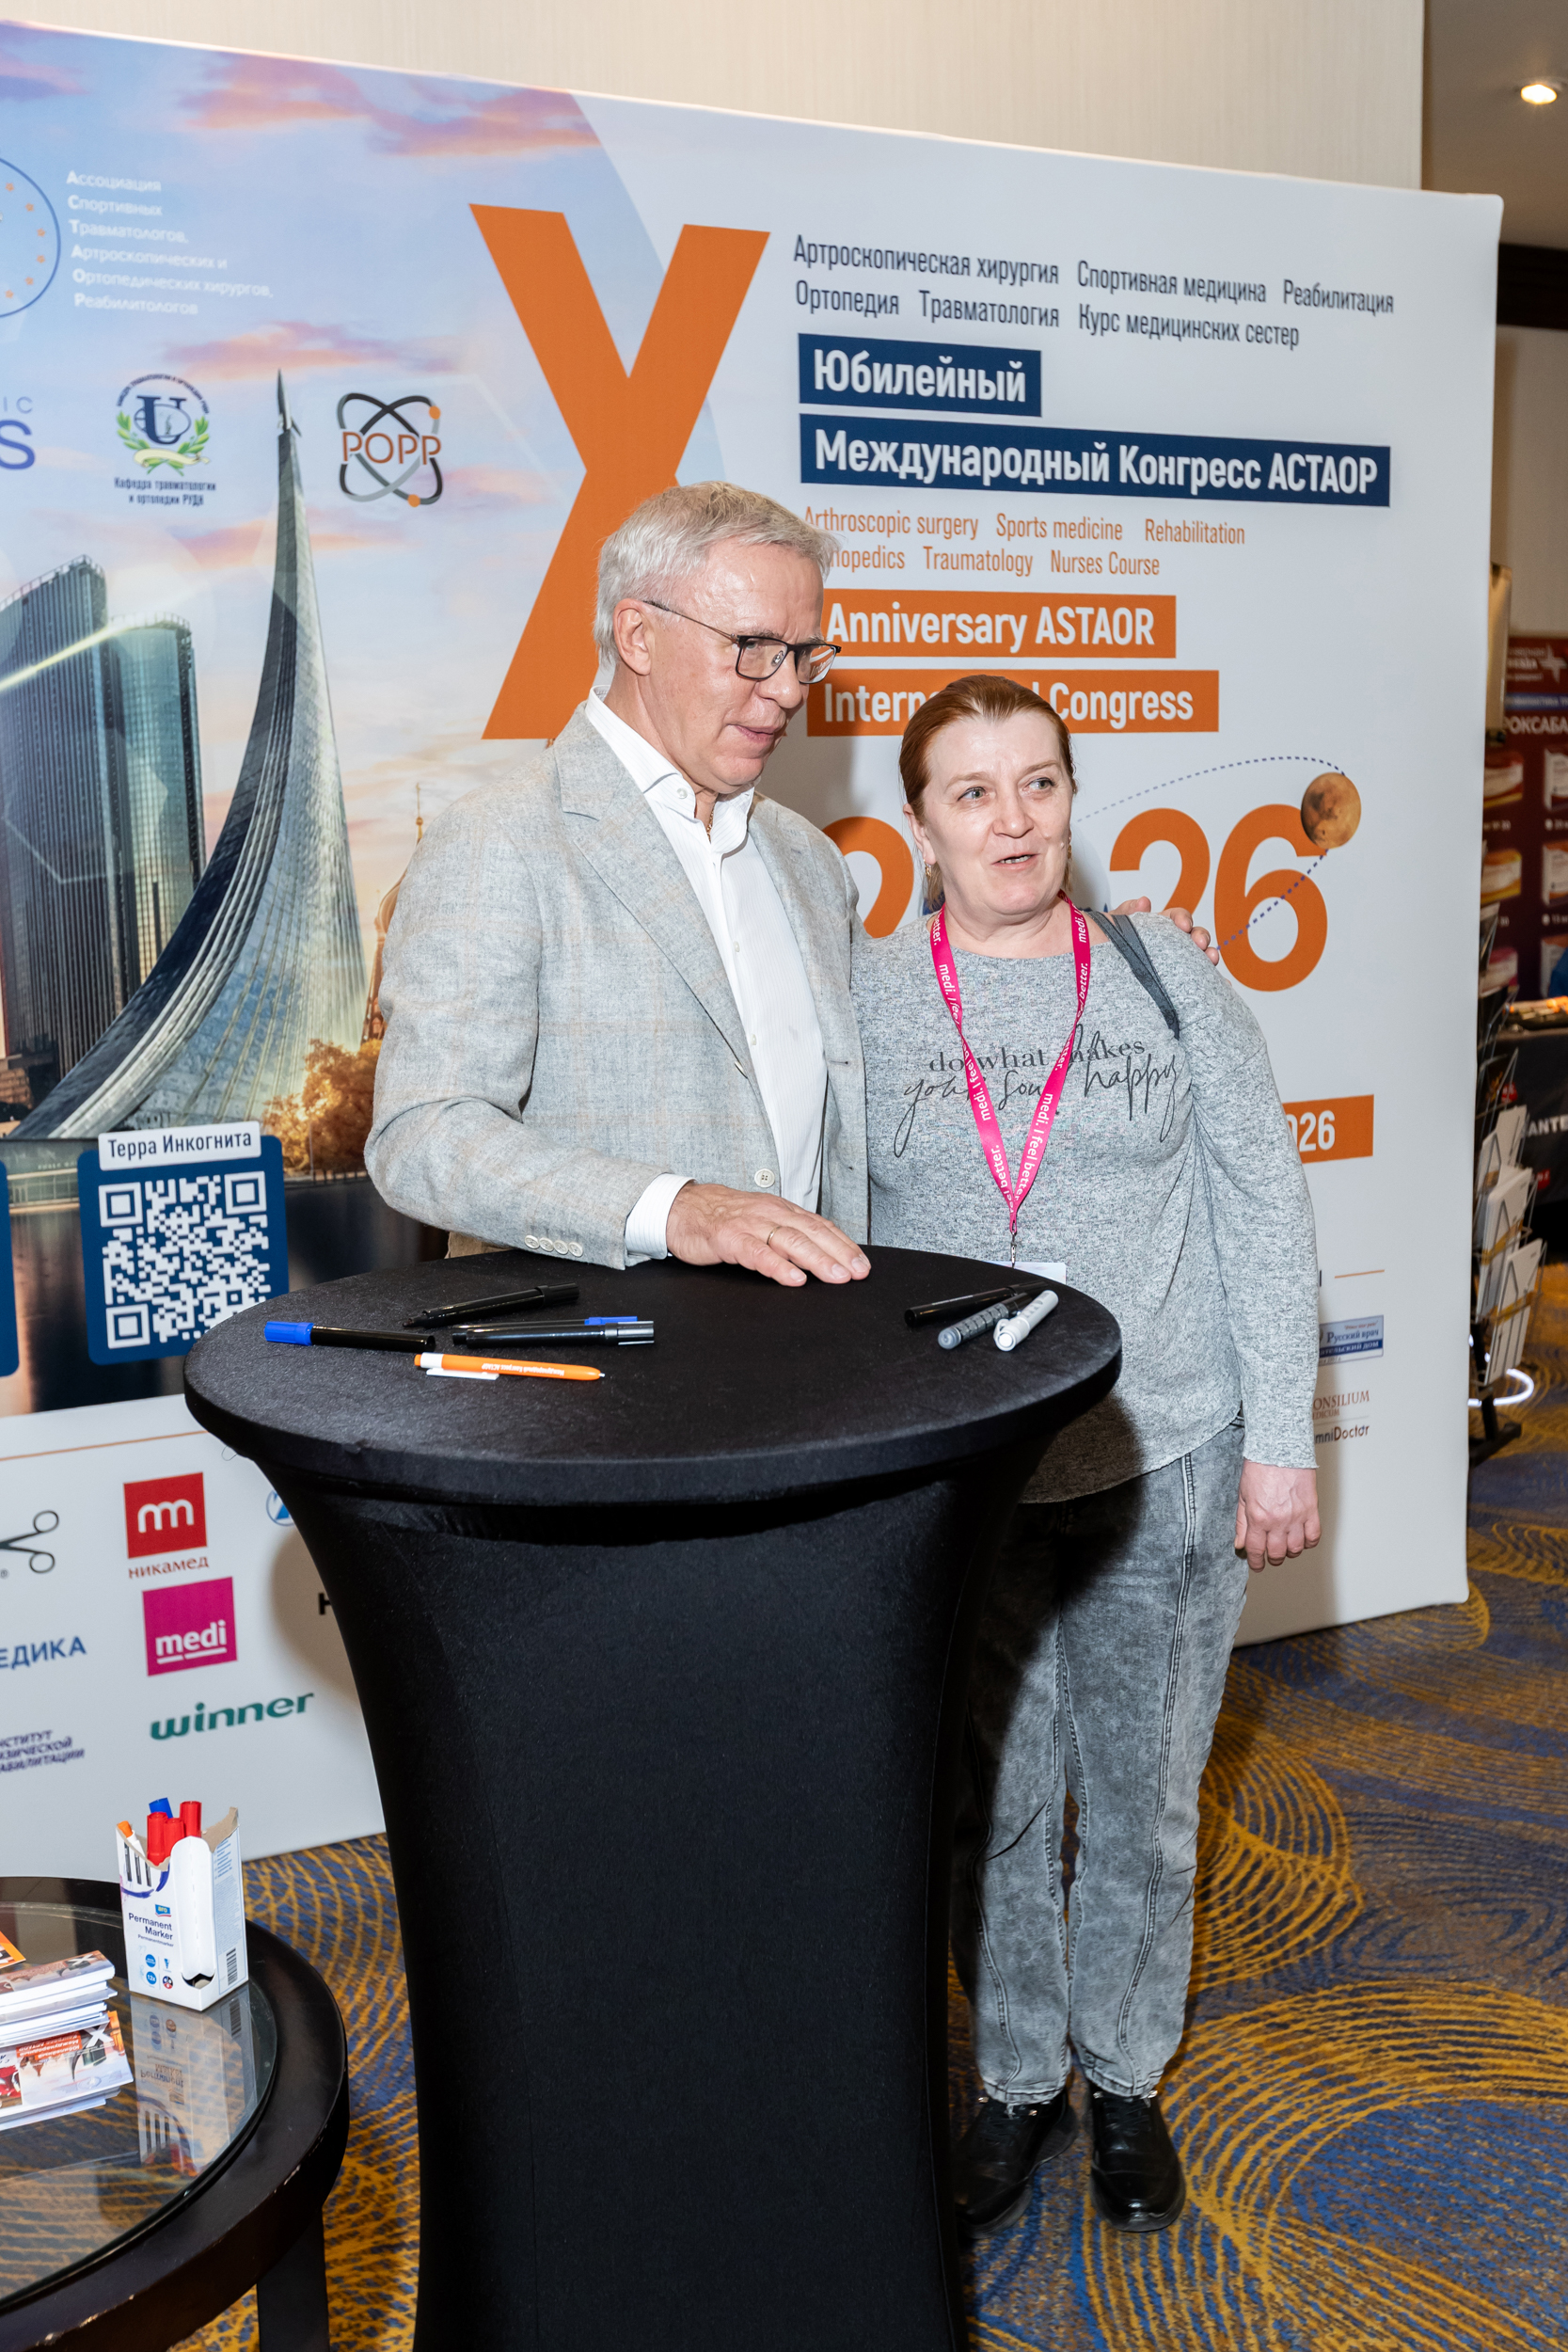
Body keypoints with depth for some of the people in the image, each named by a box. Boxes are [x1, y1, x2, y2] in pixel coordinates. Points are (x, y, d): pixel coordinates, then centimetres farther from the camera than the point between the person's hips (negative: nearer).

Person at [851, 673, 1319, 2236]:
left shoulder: (1166, 978, 1)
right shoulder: (861, 999, 0)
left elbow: (1263, 1216, 3)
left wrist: (1281, 1441, -1)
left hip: (1163, 1465, 0)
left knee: (1140, 1799, 13)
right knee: (988, 1802, 12)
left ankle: (1125, 2077, 36)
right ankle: (1018, 2080, 35)